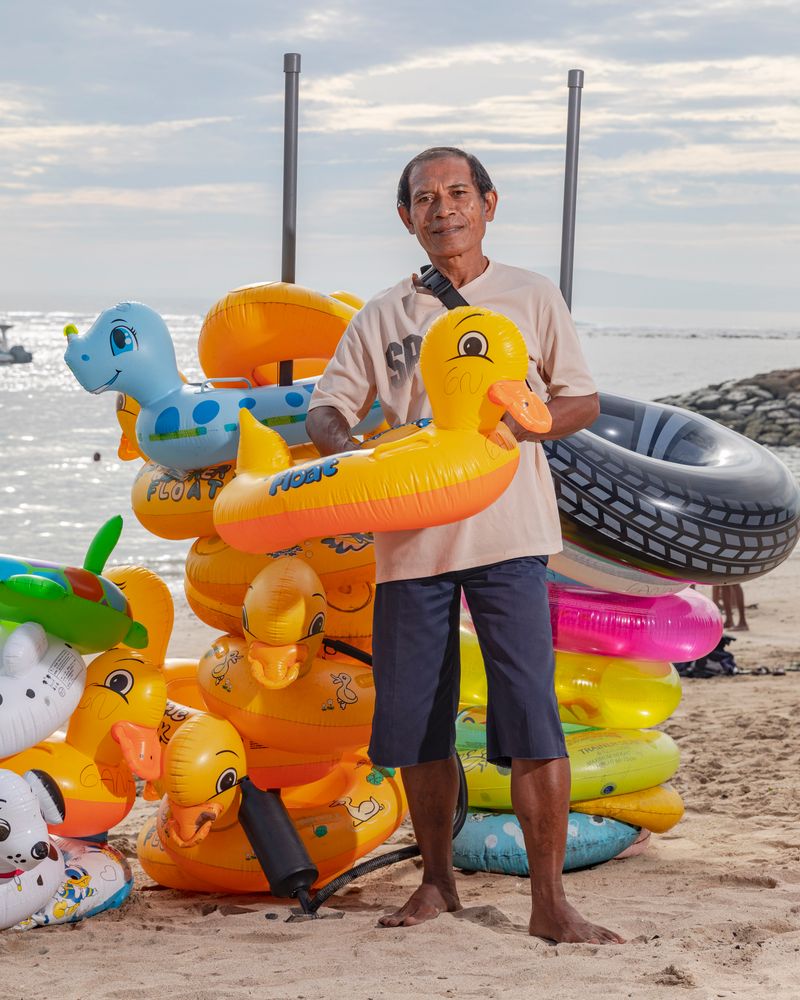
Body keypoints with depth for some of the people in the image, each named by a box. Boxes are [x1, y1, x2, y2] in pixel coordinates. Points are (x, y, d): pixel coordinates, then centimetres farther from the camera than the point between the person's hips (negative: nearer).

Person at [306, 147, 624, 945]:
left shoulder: (530, 298, 7)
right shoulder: (383, 316, 12)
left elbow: (582, 401, 9)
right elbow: (326, 407, 10)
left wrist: (509, 424, -11)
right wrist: (348, 449, -14)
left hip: (506, 530, -3)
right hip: (409, 538, 3)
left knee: (531, 715, -9)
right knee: (415, 721, 8)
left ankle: (549, 902, -4)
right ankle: (437, 880, 25)